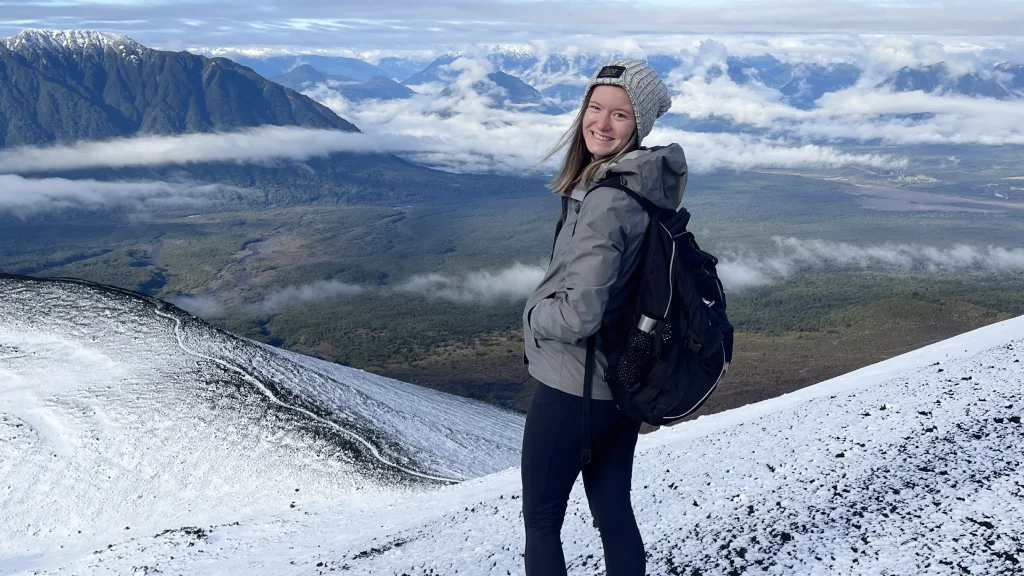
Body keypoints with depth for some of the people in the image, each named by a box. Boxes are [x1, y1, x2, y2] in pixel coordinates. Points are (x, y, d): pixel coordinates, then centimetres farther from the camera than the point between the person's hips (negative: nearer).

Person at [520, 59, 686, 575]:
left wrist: (532, 312, -10)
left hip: (571, 387, -8)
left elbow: (580, 314, -29)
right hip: (625, 384, 8)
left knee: (541, 520, 10)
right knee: (614, 512, 20)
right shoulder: (649, 185, 3)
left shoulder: (607, 202, -25)